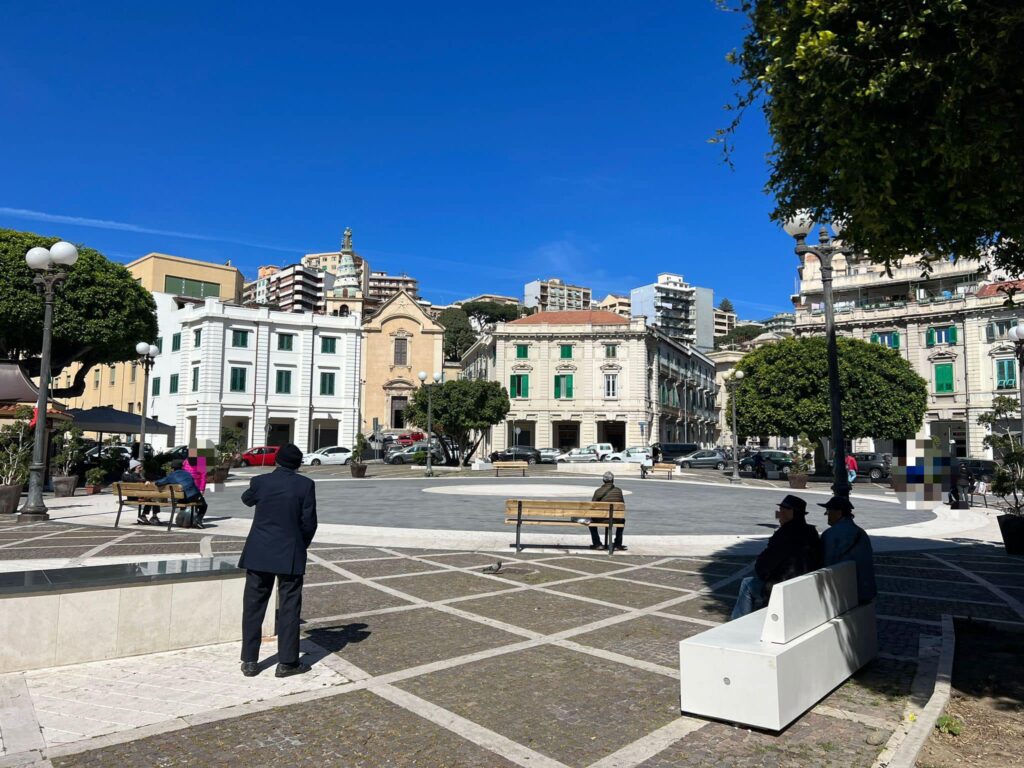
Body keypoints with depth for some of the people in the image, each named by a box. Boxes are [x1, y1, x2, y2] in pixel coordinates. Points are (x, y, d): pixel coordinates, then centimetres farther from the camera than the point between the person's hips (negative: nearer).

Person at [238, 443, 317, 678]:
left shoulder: (260, 481, -4)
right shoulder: (305, 484, -9)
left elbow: (247, 500, 18)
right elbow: (309, 522, -7)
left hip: (259, 553, 2)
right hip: (290, 554, -2)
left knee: (253, 606, 11)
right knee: (289, 608, 6)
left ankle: (249, 661, 17)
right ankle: (287, 662, 10)